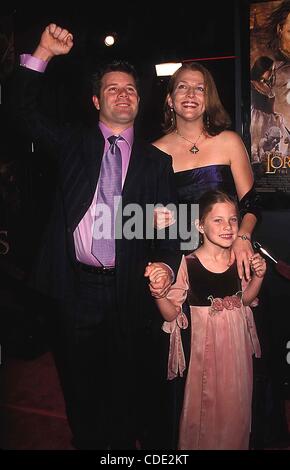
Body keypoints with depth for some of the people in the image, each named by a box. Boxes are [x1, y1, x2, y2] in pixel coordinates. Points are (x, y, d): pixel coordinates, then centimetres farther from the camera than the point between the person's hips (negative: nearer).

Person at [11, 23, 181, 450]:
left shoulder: (156, 160, 5)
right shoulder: (73, 142, 7)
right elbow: (26, 110, -1)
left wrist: (167, 265, -18)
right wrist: (44, 53, -11)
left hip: (130, 290, 0)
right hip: (77, 287, 0)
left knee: (128, 384, 16)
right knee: (80, 383, 17)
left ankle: (123, 443, 42)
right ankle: (88, 442, 40)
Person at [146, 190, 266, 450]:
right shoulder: (187, 263, -20)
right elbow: (171, 314, -11)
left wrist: (258, 275, -5)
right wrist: (159, 292, -30)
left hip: (237, 345, 4)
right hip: (204, 347, -4)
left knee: (235, 407, 21)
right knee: (203, 407, 13)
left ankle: (233, 443, 48)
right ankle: (200, 444, 41)